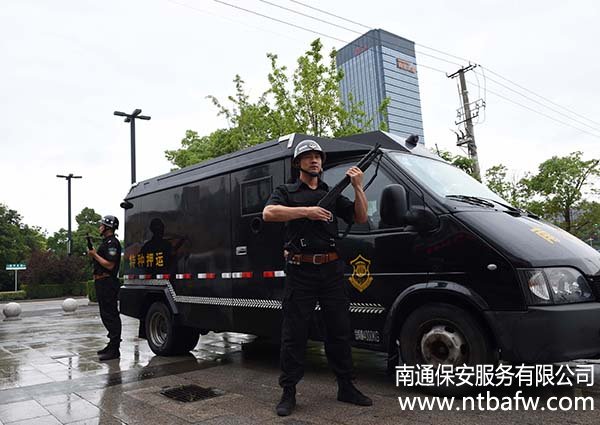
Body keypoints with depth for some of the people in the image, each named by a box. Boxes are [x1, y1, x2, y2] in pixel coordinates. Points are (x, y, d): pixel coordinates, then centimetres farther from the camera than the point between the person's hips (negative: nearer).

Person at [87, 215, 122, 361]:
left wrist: (95, 255, -13)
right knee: (106, 315, 16)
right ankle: (112, 344, 25)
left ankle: (114, 350, -8)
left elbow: (110, 265, -21)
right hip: (102, 283, 11)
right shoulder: (106, 242, 21)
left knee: (110, 315, -10)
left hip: (107, 282, -11)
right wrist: (93, 255, 12)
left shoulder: (112, 243, -13)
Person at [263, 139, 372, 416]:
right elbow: (268, 213, -12)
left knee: (339, 331, 10)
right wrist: (306, 211, -19)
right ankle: (288, 393, 12)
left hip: (332, 271, 4)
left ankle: (346, 387, 23)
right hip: (300, 272, -4)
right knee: (294, 333, 1)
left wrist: (358, 187, -2)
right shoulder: (286, 193, 8)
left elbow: (360, 218, 11)